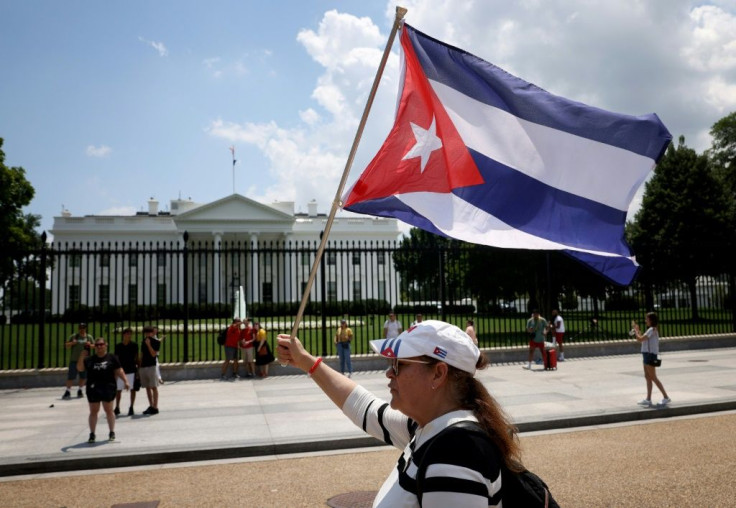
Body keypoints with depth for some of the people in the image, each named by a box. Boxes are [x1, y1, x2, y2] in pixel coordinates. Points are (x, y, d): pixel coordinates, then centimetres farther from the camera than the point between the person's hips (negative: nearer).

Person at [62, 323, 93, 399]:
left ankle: (80, 390, 26)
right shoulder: (73, 337, 4)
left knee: (83, 376, 7)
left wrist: (90, 345, -9)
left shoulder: (89, 337, 8)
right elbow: (66, 345, 5)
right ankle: (67, 391, 8)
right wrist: (72, 343, -14)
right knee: (71, 376, -4)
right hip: (74, 360, -2)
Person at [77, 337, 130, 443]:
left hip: (108, 387, -2)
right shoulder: (89, 359, 8)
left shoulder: (112, 358, 4)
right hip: (93, 388, 2)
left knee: (109, 410, 5)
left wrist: (125, 381, -7)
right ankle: (92, 434, 16)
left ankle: (112, 432, 17)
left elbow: (119, 371, 2)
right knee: (93, 411, 6)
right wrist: (82, 356, -11)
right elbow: (80, 368, 0)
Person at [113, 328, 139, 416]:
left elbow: (137, 358, 3)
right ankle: (117, 408, 21)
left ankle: (131, 408, 12)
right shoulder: (118, 346, 3)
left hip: (131, 370, -1)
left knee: (132, 389, 2)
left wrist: (138, 368, -1)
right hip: (121, 371, 1)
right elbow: (116, 358, 9)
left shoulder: (134, 345, 0)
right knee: (118, 390, 6)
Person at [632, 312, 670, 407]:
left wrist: (635, 330, -10)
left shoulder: (652, 330, -15)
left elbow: (640, 339, -21)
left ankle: (666, 397, 2)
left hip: (650, 354, -10)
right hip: (647, 354, 10)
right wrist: (637, 330, 11)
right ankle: (648, 399, 12)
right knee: (647, 377, 9)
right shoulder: (651, 330, 16)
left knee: (653, 378, -4)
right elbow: (642, 339, 16)